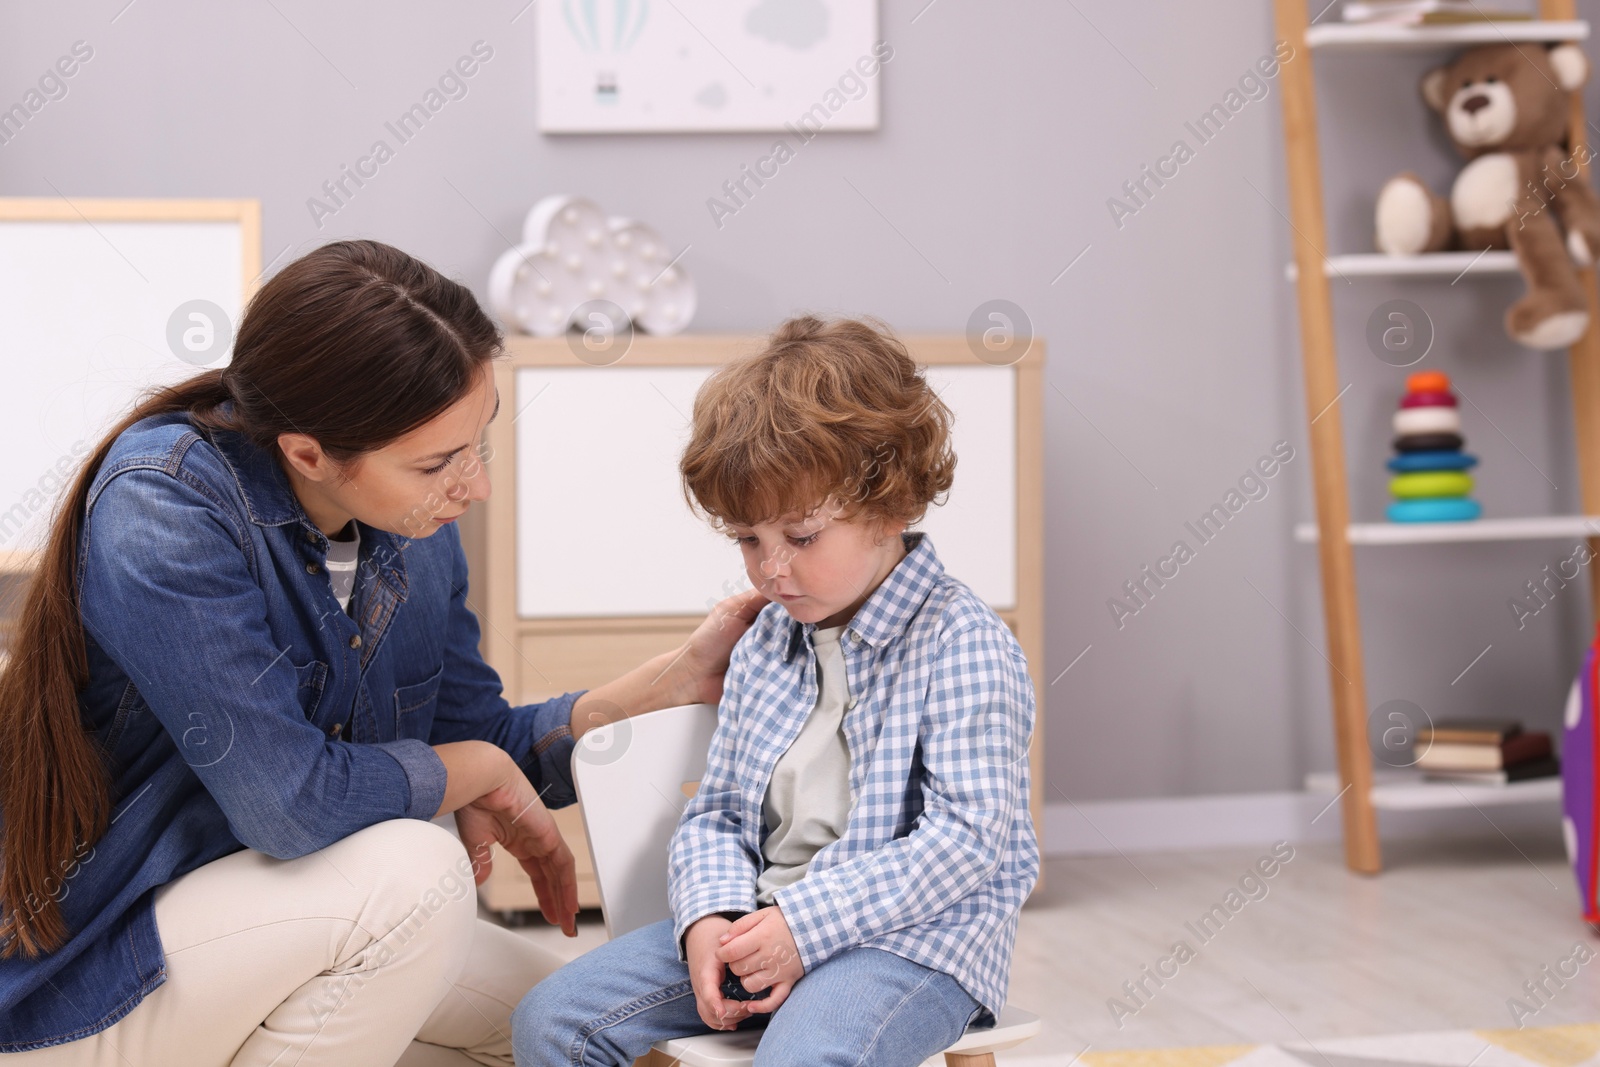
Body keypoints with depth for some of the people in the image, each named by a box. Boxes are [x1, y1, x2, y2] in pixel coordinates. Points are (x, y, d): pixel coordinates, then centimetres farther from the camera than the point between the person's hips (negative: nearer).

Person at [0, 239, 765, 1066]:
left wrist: (676, 679, -1)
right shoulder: (163, 509, -26)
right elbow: (288, 802, -30)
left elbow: (477, 742, 7)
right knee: (415, 872, -28)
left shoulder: (412, 522, -3)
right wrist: (485, 773, -14)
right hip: (88, 974, -8)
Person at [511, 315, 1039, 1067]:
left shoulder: (963, 645, -10)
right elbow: (716, 812, 14)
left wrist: (802, 924, -21)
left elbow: (963, 841, -16)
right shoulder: (764, 643, 12)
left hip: (913, 934, -7)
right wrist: (710, 919, -9)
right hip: (759, 922, 7)